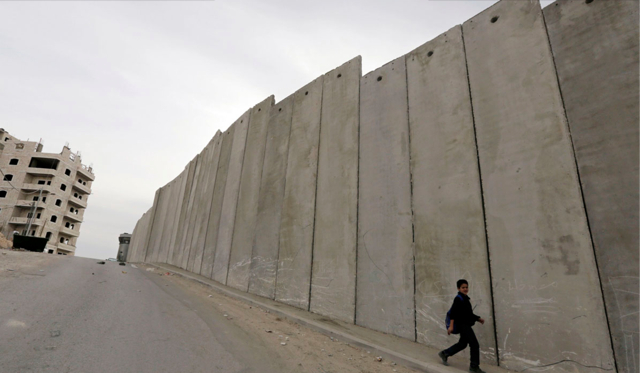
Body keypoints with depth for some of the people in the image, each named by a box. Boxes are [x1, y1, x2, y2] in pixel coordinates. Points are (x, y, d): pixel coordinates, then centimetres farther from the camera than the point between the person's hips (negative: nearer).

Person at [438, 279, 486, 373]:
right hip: (462, 324, -10)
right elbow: (453, 312, -19)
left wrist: (478, 319, 12)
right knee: (475, 345, -6)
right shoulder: (458, 298, -14)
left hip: (466, 325, 10)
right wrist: (451, 326, -23)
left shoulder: (465, 299, 14)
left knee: (462, 344, 18)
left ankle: (444, 354, 30)